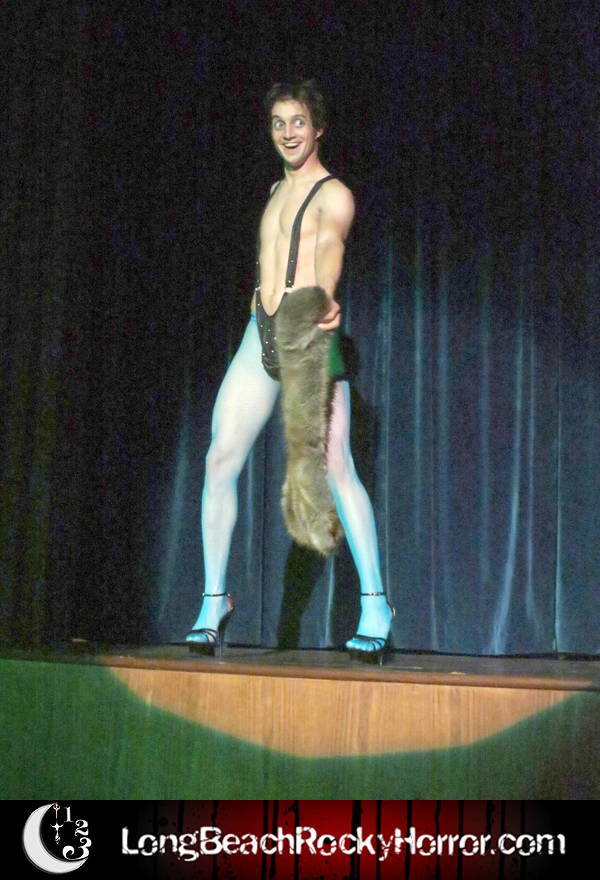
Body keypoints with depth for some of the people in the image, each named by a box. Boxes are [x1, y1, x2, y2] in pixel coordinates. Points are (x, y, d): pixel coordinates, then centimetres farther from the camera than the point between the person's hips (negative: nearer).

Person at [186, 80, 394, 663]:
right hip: (260, 335, 6)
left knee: (335, 467, -14)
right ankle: (214, 600, 6)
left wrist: (323, 299, -39)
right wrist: (266, 295, 16)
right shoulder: (277, 190, 22)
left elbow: (330, 250, -19)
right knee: (220, 460, -4)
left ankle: (374, 604, -7)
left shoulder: (333, 195, 0)